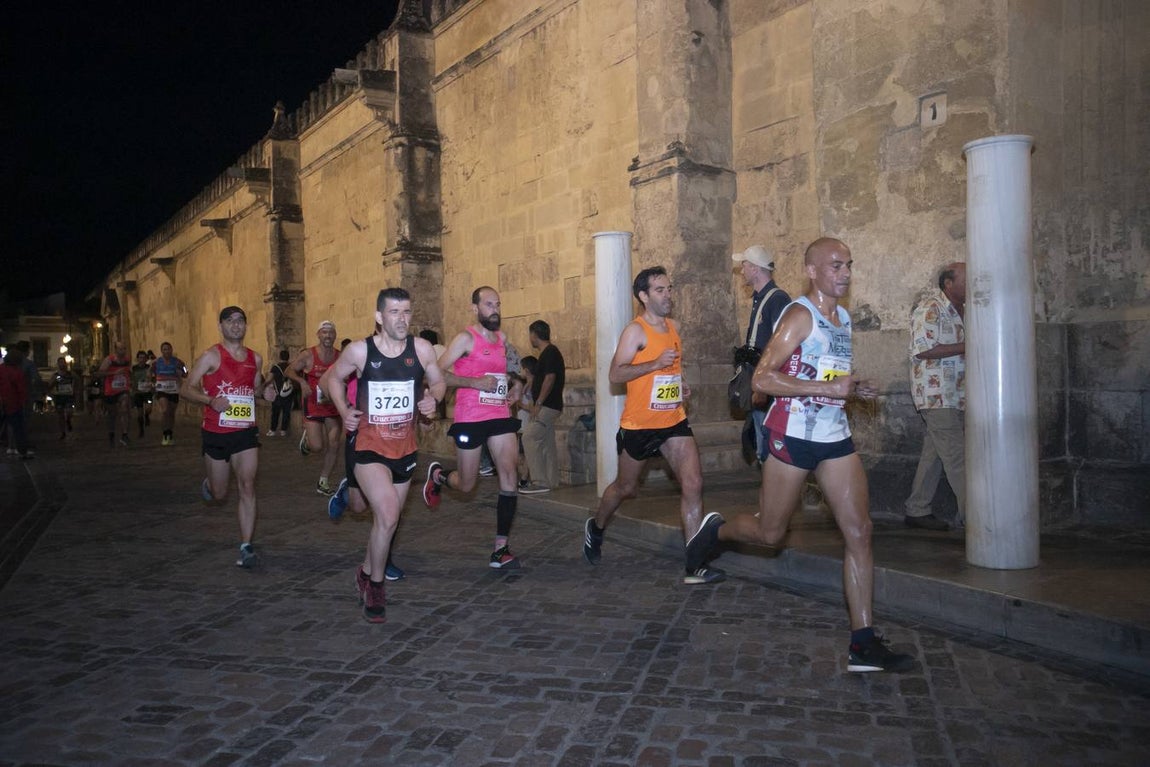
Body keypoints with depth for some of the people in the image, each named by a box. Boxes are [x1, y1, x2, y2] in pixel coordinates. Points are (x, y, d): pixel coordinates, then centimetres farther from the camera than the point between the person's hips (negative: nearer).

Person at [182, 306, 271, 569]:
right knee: (219, 496, 11)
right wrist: (211, 400, -24)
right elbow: (186, 389, -7)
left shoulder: (255, 359, 8)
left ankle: (246, 547, -7)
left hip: (246, 432, 2)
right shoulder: (211, 356, -6)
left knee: (247, 487, -11)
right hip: (216, 433, -2)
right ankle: (208, 485, 49)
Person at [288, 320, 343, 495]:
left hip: (333, 405, 3)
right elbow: (289, 371, 1)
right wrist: (301, 381, -17)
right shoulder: (308, 355, -8)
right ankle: (306, 438, 28)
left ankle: (323, 482, 18)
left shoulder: (341, 357, -1)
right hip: (313, 405, -3)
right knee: (316, 445, -11)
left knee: (333, 446, 2)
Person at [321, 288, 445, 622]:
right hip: (368, 446, -4)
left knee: (386, 518, 18)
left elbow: (438, 382, 9)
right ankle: (375, 585, 4)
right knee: (388, 516, -20)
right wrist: (344, 410, -8)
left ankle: (367, 572, 45)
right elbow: (332, 378, 7)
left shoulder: (421, 349, -7)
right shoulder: (359, 350, -11)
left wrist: (433, 398, -12)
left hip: (405, 448, 4)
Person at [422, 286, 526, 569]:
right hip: (469, 419, -5)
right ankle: (437, 475, 44)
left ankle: (501, 549, -2)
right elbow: (438, 373, -13)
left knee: (509, 478, -9)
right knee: (467, 485, 7)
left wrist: (514, 387, 11)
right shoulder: (466, 338, -6)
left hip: (500, 416, 5)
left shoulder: (502, 341, 13)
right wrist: (475, 382, -21)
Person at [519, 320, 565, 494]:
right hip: (549, 406, 10)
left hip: (547, 406, -10)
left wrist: (538, 403, -21)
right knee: (546, 443, 11)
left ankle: (540, 482, -14)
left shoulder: (550, 352, -13)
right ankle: (551, 481, 16)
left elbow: (550, 378, -21)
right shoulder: (549, 352, 17)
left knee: (529, 438, -14)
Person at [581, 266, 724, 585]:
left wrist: (679, 385, 11)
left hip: (674, 421, 5)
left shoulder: (672, 326, 10)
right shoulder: (635, 330, -11)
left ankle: (695, 565, -6)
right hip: (639, 425, -5)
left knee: (693, 484, -9)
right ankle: (596, 528, 42)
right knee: (626, 487, 12)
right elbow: (615, 374, -19)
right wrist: (656, 364, -27)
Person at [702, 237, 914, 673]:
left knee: (859, 533, -2)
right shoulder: (800, 315, -12)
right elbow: (762, 379, -22)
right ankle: (717, 531, 38)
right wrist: (829, 388, -24)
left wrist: (855, 389, 8)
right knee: (770, 534, 5)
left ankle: (863, 643, 3)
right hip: (793, 437, -7)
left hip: (835, 438, 7)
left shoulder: (843, 318, 13)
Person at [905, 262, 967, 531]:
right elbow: (922, 350, -21)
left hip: (952, 395, 9)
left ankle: (917, 511, 18)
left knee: (934, 454, 11)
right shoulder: (930, 308, -12)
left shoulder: (961, 310, 16)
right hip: (935, 394, -9)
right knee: (957, 456, -8)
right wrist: (965, 347, -18)